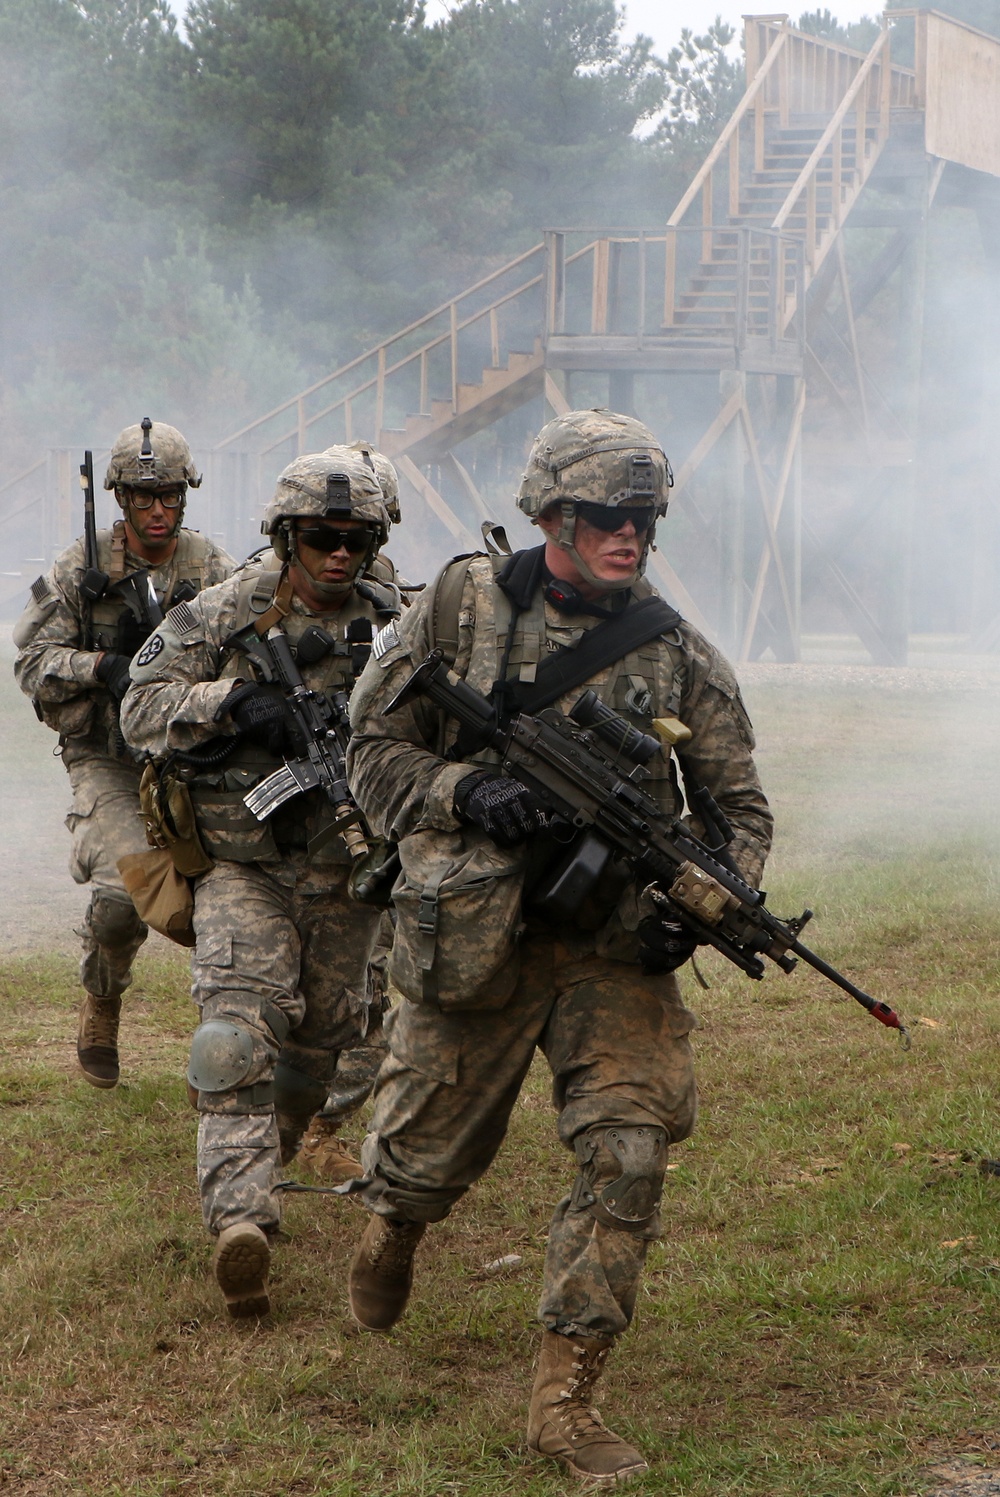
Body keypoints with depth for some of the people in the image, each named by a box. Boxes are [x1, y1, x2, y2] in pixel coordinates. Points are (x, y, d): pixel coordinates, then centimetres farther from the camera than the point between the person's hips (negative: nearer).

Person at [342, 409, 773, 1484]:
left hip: (614, 948, 1)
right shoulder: (463, 607, -3)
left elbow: (739, 806, 6)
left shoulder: (676, 651, 1)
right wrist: (466, 791, -20)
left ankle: (563, 1398, -3)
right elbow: (373, 754, -1)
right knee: (431, 1149, 13)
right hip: (472, 940, -1)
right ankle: (388, 1226, 52)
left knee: (627, 1154, -13)